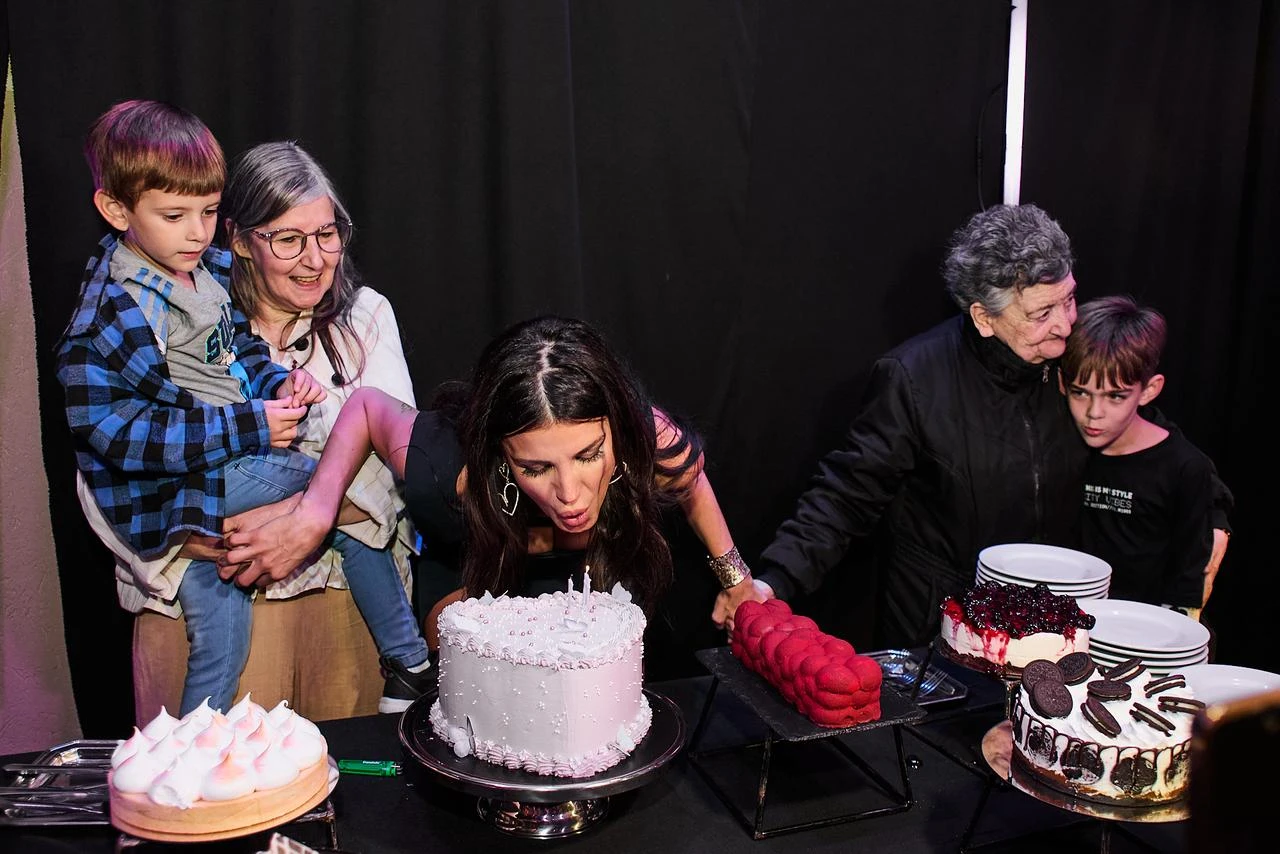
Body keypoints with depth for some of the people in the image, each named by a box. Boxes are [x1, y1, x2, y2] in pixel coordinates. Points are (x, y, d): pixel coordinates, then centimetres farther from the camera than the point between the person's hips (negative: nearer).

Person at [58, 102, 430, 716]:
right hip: (174, 488, -8)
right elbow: (117, 433, -22)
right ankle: (412, 660, -3)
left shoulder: (212, 269, 7)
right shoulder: (110, 314, -18)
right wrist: (248, 427, -24)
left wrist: (279, 384, -3)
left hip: (239, 455, 8)